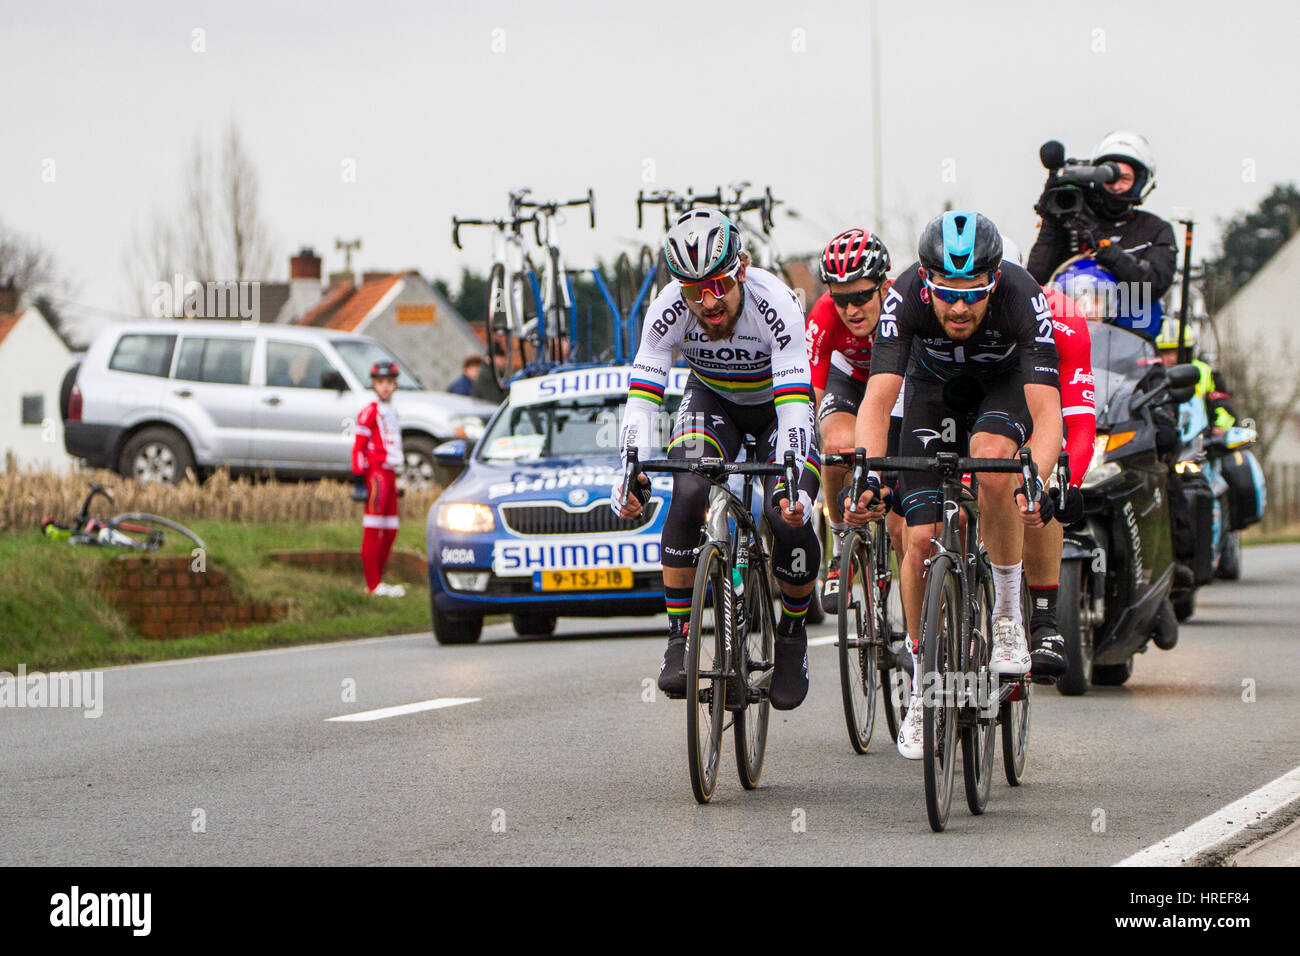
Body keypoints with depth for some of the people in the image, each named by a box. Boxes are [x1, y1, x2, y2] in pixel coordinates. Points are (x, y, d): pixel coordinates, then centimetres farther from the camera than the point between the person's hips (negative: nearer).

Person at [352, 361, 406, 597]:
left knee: (390, 531, 10)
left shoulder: (391, 412, 18)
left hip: (389, 472, 9)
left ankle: (378, 582, 16)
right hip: (376, 472, -9)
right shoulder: (369, 412, -8)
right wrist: (360, 478, -16)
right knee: (372, 531, -8)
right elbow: (358, 447, -11)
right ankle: (373, 585, -9)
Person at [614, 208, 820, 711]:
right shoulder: (668, 310, -29)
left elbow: (795, 404, -41)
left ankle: (792, 633, 5)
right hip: (712, 399, 2)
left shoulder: (775, 305, -36)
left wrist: (792, 482, -55)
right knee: (690, 495, -27)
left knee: (790, 519, -22)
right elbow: (642, 396, -30)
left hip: (776, 403, -2)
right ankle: (678, 638, -16)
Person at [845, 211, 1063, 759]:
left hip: (1005, 384, -1)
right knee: (922, 539, -11)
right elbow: (877, 400, -39)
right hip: (935, 387, 1)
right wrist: (869, 474, -56)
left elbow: (1047, 412, -43)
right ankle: (924, 682, 9)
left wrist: (1037, 481, -60)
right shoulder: (906, 298, -34)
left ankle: (1008, 612, -16)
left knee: (992, 456, -35)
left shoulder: (1023, 299, -37)